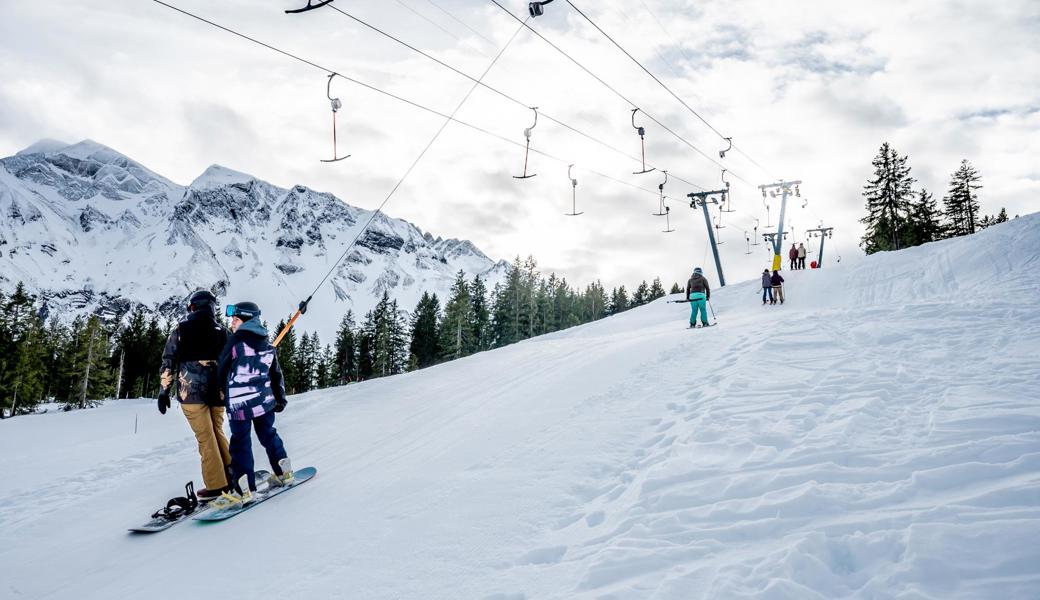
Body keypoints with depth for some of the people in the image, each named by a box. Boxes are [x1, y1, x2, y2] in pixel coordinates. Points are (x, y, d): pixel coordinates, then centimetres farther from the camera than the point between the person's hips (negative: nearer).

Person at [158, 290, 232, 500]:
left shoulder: (181, 329, 2)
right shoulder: (222, 331, 8)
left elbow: (168, 361, -2)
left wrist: (164, 391, 1)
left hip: (192, 391, -3)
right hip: (218, 392, 3)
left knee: (206, 438, 0)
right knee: (218, 434, 17)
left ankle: (217, 485, 1)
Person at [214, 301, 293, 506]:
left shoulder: (236, 340, -10)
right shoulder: (268, 345, 8)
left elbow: (222, 371, -3)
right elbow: (276, 374, 14)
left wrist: (223, 391, 16)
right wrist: (280, 398, 25)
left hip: (239, 403, -6)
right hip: (265, 400, 6)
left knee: (241, 444, -1)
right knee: (269, 435, 20)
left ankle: (243, 490, -1)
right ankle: (284, 472, 29)